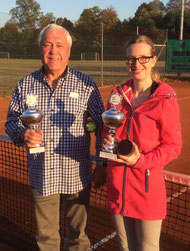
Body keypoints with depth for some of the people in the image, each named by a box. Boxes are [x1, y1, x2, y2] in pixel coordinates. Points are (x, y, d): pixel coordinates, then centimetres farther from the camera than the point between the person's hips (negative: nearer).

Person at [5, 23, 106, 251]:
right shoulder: (25, 85, 2)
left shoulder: (85, 84, -4)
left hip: (76, 175, -1)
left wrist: (102, 165, -4)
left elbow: (101, 125, -1)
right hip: (41, 176, 2)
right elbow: (11, 122, 7)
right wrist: (23, 134, -15)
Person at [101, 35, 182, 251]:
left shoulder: (165, 100, -12)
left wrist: (141, 160, -22)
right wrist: (106, 140, -8)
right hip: (117, 184, 5)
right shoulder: (117, 94, 3)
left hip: (147, 186, -4)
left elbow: (173, 146, -8)